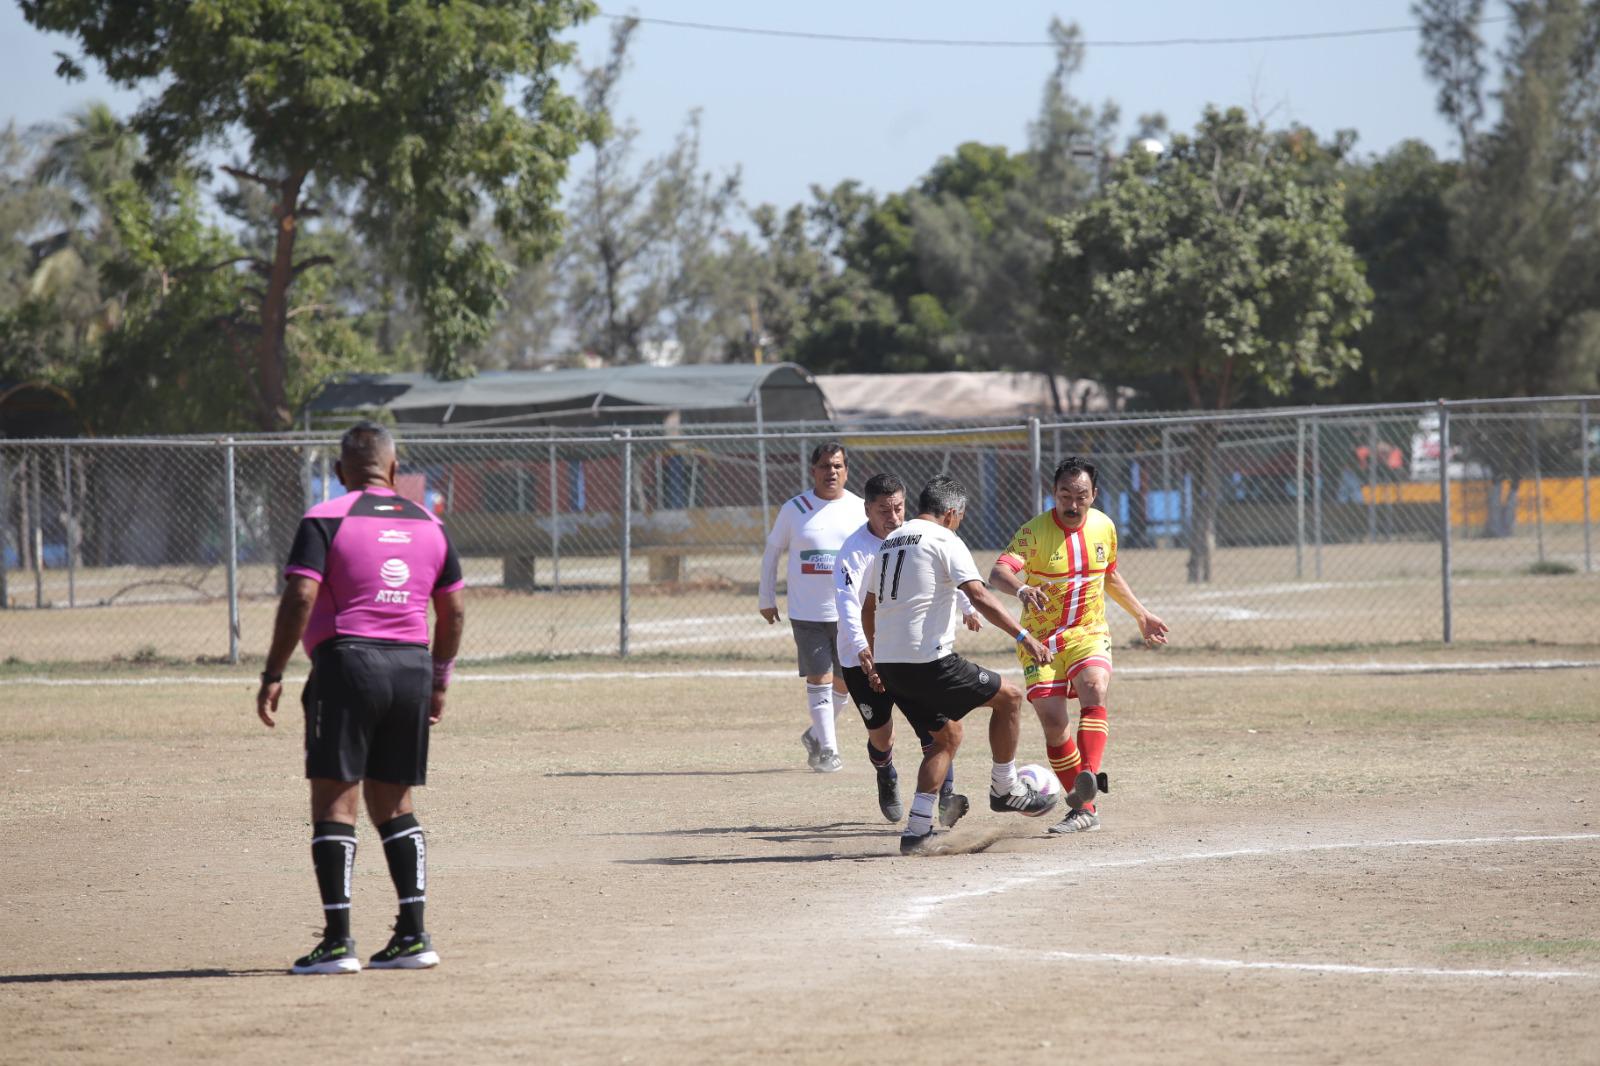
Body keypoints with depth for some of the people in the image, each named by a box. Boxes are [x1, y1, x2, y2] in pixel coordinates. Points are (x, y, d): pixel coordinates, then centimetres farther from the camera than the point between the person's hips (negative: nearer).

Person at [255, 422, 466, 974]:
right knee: (394, 805, 13)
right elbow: (453, 612, 15)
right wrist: (439, 680, 25)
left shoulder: (325, 520, -4)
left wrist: (273, 674, -9)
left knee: (334, 801, -3)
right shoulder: (428, 524, 12)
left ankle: (337, 942, -9)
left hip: (347, 662, -5)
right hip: (413, 667, 5)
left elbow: (300, 598, -13)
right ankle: (413, 935, 9)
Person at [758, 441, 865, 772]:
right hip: (807, 612, -2)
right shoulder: (794, 509, -1)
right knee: (819, 680, -8)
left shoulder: (859, 510, 3)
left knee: (845, 682, 9)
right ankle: (827, 750, -2)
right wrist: (767, 599, 9)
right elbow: (772, 552, 9)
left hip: (850, 613, 2)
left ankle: (816, 735, 31)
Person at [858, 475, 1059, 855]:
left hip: (888, 665, 8)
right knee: (1008, 696, 8)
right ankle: (1005, 789, 17)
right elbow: (979, 596, -17)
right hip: (928, 662, -8)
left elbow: (868, 609, 27)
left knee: (947, 734, 21)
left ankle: (917, 828, 10)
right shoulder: (944, 541, -5)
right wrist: (1022, 636, -18)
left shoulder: (889, 543, 19)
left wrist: (875, 654, 41)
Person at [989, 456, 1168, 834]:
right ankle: (1085, 810, 4)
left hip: (1089, 633, 2)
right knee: (1053, 722, -6)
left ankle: (1089, 776, -41)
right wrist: (1021, 589, -52)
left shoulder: (1103, 526, 1)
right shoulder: (1036, 531, -14)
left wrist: (1141, 615, 26)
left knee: (1094, 689, -28)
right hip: (1042, 639, -2)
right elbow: (998, 572, -30)